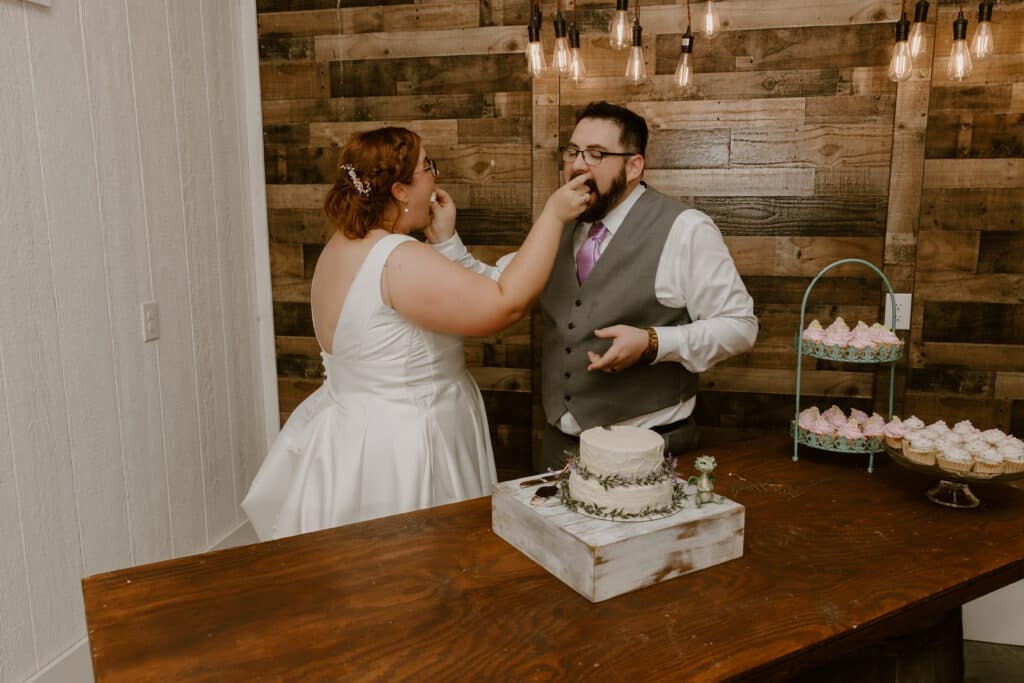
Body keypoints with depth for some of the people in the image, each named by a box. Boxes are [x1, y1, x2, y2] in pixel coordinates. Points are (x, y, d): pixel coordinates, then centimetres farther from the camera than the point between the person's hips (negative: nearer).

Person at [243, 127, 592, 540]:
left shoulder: (343, 246, 6)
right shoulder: (399, 259, -24)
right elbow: (507, 304, -26)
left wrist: (442, 239, 5)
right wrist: (553, 215, -19)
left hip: (357, 432, 10)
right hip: (394, 456, -10)